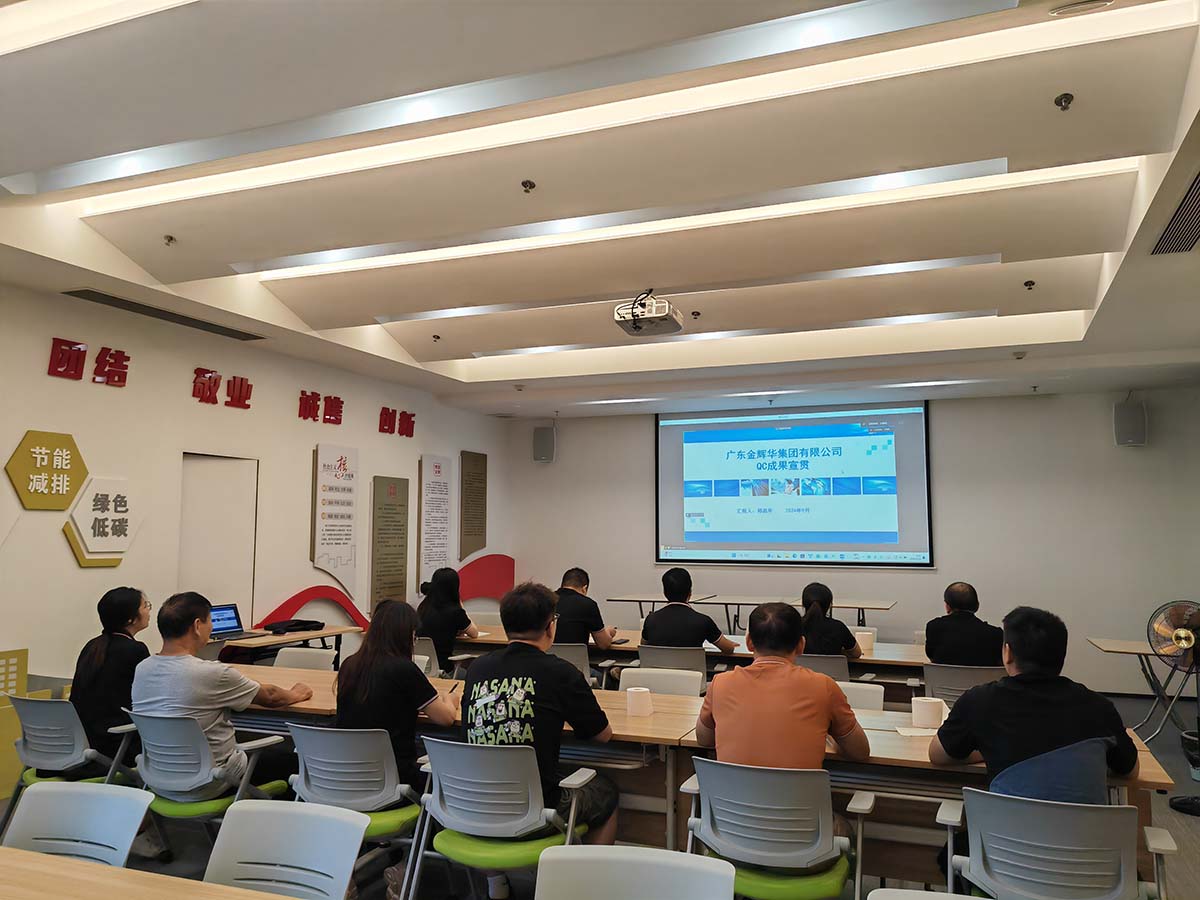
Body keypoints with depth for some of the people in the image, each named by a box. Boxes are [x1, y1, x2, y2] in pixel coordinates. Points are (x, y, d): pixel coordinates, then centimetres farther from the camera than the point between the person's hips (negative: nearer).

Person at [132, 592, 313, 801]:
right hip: (205, 788, -8)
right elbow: (270, 697, -8)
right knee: (292, 761, 6)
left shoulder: (141, 669, -4)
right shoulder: (211, 673, -24)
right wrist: (297, 694, 13)